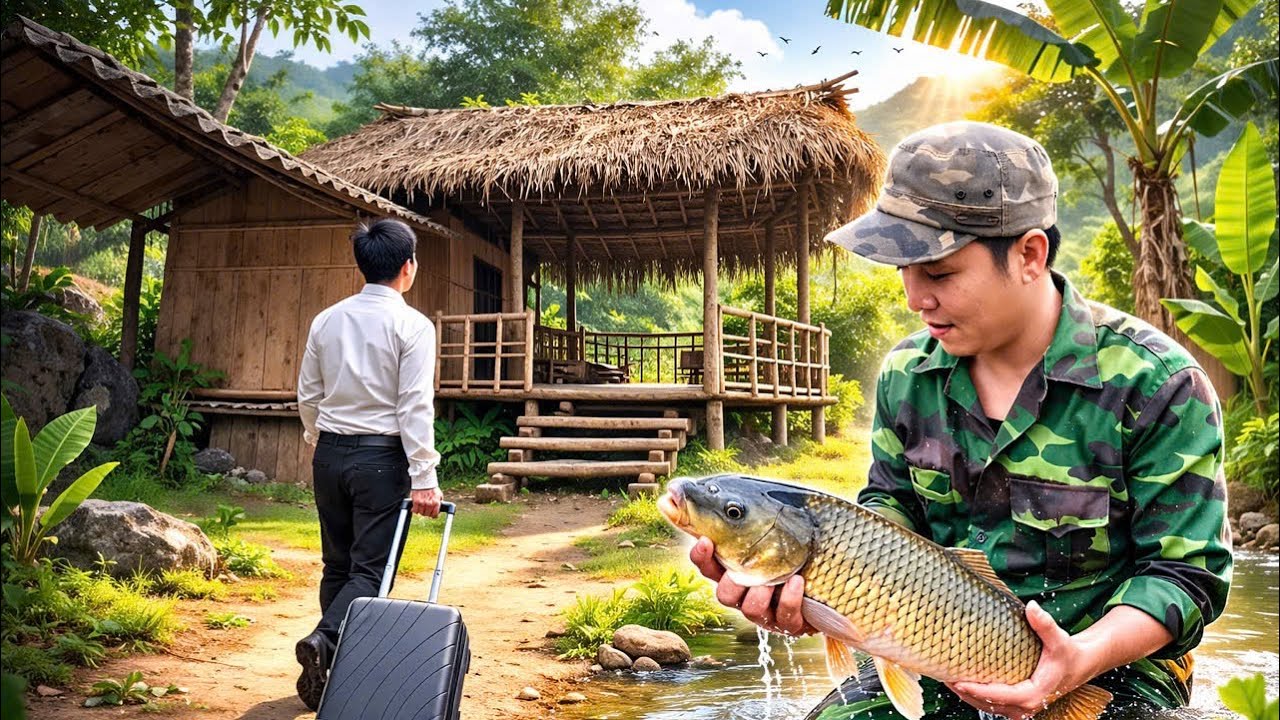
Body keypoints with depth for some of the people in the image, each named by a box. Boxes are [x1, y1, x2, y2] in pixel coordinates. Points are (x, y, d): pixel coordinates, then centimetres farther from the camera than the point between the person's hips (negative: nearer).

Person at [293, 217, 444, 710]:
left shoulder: (326, 320, 7)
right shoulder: (412, 325, -8)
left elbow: (308, 395, 13)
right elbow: (416, 406, -14)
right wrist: (424, 477, -13)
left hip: (330, 454, 6)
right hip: (381, 456, -5)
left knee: (337, 564, 14)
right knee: (371, 569, -1)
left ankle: (332, 668, 19)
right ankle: (325, 639, -23)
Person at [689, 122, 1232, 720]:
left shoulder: (1155, 383, -14)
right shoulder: (906, 374, 0)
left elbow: (1188, 571, -11)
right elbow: (891, 508, 4)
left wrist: (1083, 659, -27)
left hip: (1108, 667, -2)